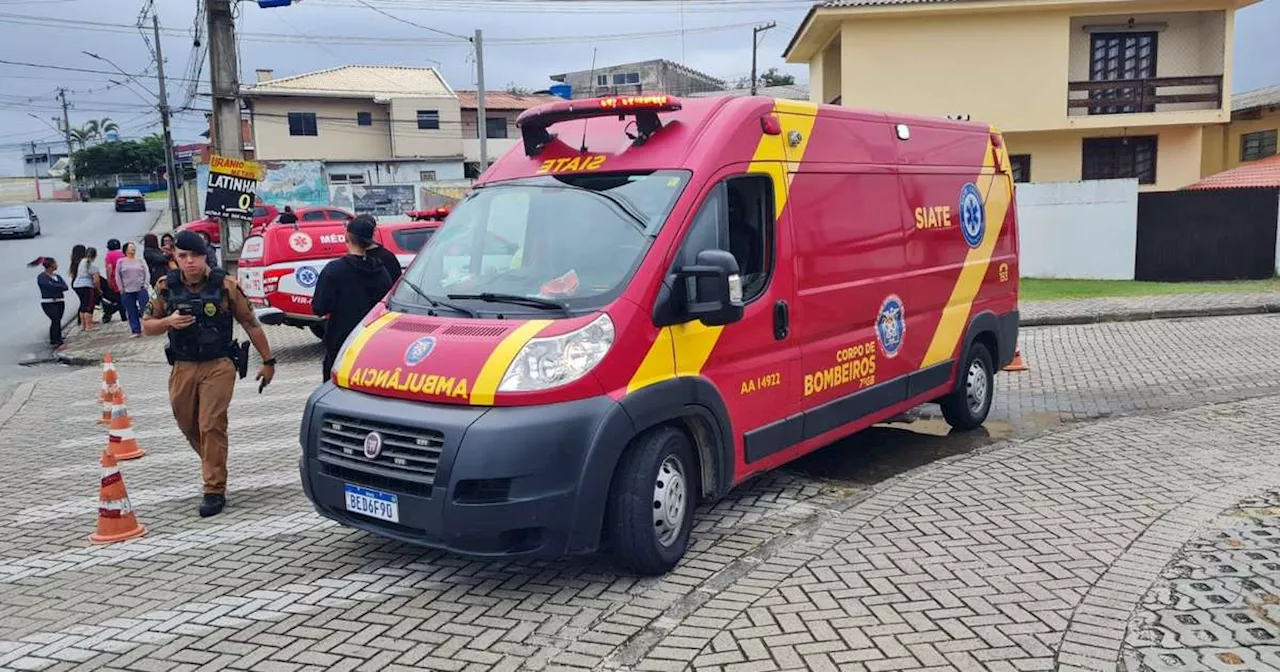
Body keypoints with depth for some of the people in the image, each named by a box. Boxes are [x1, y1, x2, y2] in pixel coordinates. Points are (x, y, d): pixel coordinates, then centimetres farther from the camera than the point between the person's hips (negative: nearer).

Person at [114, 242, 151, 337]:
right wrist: (121, 288, 0)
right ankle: (136, 331, 6)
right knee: (131, 312, 2)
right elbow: (117, 276, 5)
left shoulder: (141, 261, 8)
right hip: (127, 291, 0)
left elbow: (147, 273, 5)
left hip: (141, 289, 0)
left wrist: (146, 285, -5)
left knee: (145, 309, -8)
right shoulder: (120, 262, 6)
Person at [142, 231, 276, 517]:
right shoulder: (166, 287, 1)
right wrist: (168, 321, -13)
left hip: (218, 366, -4)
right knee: (188, 426, 15)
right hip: (183, 368, 4)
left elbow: (251, 324, 0)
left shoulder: (225, 285, -7)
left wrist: (267, 360, 2)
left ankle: (214, 491, -1)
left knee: (211, 427, -9)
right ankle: (215, 467, 41)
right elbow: (146, 326, 9)